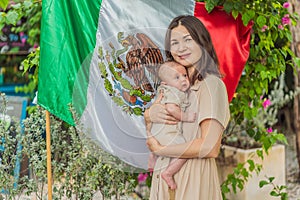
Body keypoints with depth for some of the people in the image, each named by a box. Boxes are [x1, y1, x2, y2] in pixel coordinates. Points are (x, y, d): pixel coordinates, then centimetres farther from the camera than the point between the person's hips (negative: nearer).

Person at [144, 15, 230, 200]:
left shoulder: (211, 84, -12)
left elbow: (209, 148, -21)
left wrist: (158, 149, -11)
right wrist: (148, 115, -9)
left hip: (192, 178, -7)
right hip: (165, 176, 7)